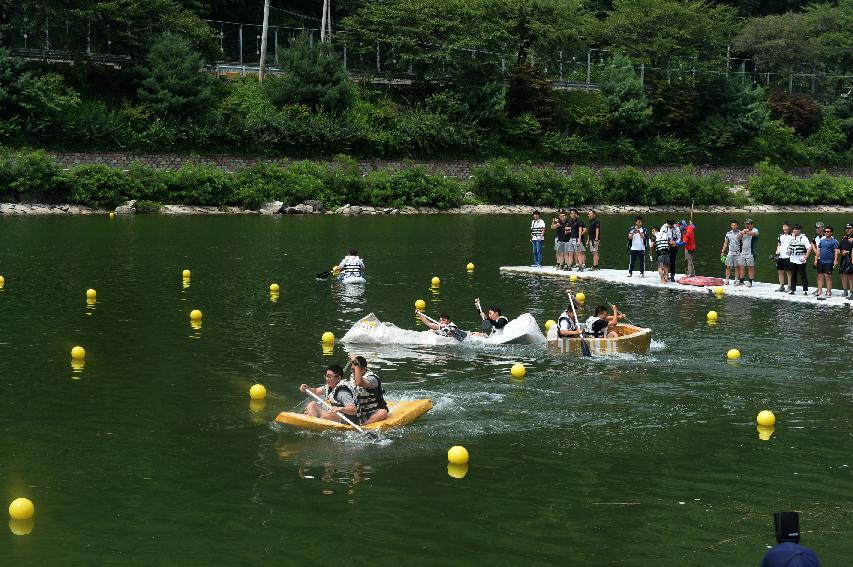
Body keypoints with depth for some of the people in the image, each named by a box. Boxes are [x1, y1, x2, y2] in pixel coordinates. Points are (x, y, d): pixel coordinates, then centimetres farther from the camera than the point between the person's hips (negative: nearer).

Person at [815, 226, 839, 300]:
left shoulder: (834, 241, -4)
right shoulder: (822, 240, 13)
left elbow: (836, 251, -9)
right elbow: (818, 250, 16)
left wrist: (835, 260, -18)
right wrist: (816, 259, 10)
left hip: (829, 262, -6)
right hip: (821, 261, 6)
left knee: (828, 276, -7)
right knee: (820, 276, 7)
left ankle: (829, 293, -1)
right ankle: (819, 291, 13)